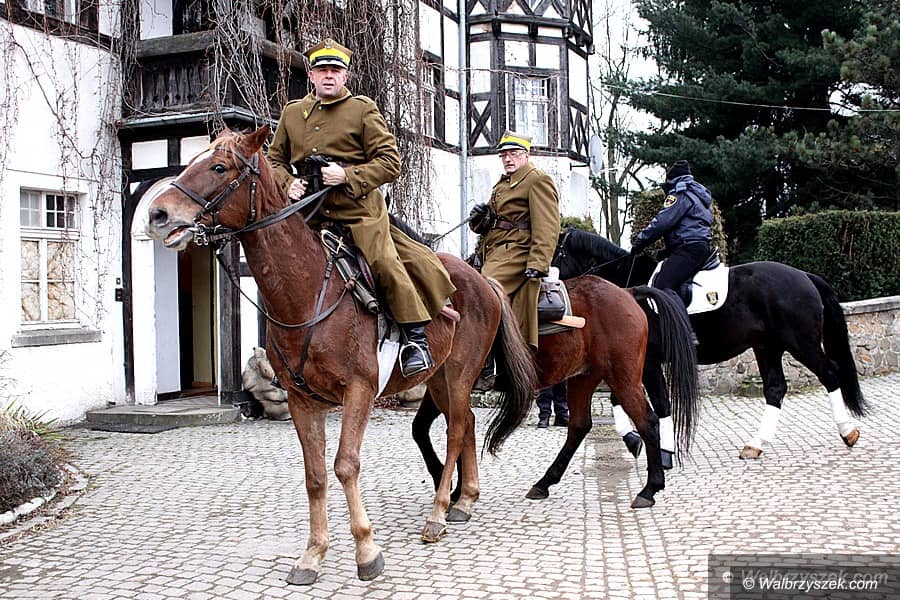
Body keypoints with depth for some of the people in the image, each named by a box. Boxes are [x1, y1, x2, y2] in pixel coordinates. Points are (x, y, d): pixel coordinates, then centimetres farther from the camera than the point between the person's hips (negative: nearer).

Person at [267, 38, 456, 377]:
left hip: (359, 210, -5)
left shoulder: (363, 110, 1)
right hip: (310, 214, 5)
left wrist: (347, 176, -18)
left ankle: (416, 336, -9)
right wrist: (288, 184, -2)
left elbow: (390, 161, -5)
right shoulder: (292, 113, 14)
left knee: (385, 261, -19)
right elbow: (274, 160, 20)